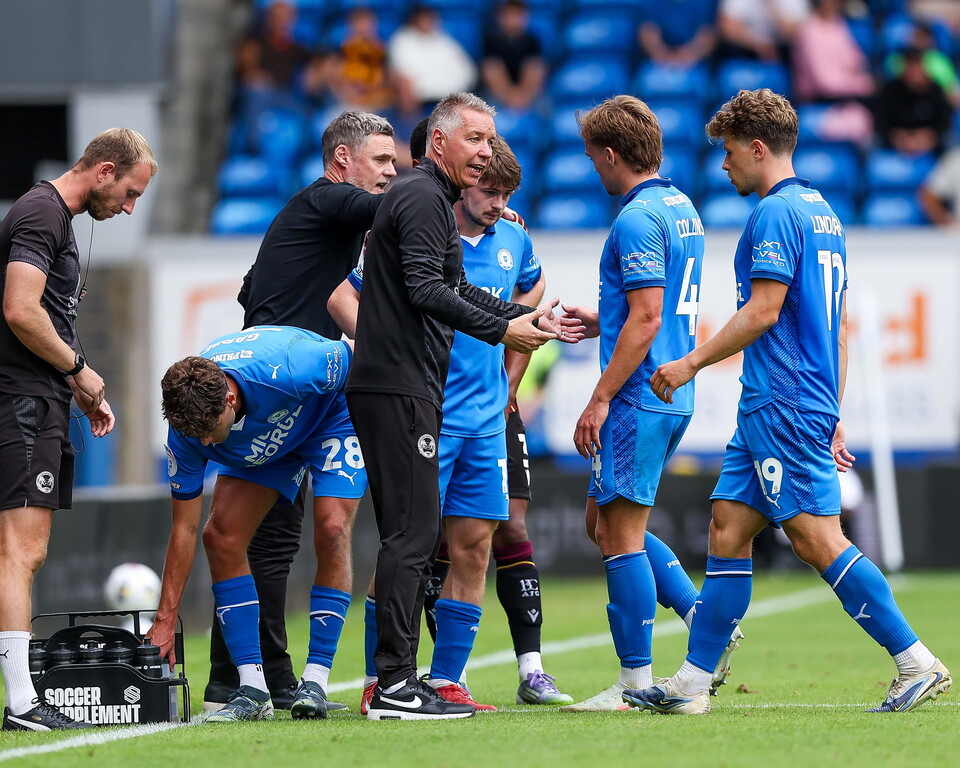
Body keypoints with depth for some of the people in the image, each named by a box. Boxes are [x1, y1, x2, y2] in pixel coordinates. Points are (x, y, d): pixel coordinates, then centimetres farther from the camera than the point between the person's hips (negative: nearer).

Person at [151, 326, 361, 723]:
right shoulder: (187, 428, -28)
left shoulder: (286, 372, -43)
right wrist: (165, 620, -19)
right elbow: (184, 529, -19)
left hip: (333, 414, -4)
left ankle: (316, 679, -14)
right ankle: (252, 689, -9)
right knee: (221, 536, -12)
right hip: (259, 446, 4)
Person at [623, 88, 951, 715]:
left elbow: (763, 312, -17)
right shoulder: (823, 212, 19)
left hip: (782, 404, -10)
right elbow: (840, 326, 21)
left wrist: (691, 363, -9)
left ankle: (918, 663, -13)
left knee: (817, 538, -11)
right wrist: (833, 414, 22)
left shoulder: (776, 212, -11)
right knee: (728, 529, 10)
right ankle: (692, 684, 11)